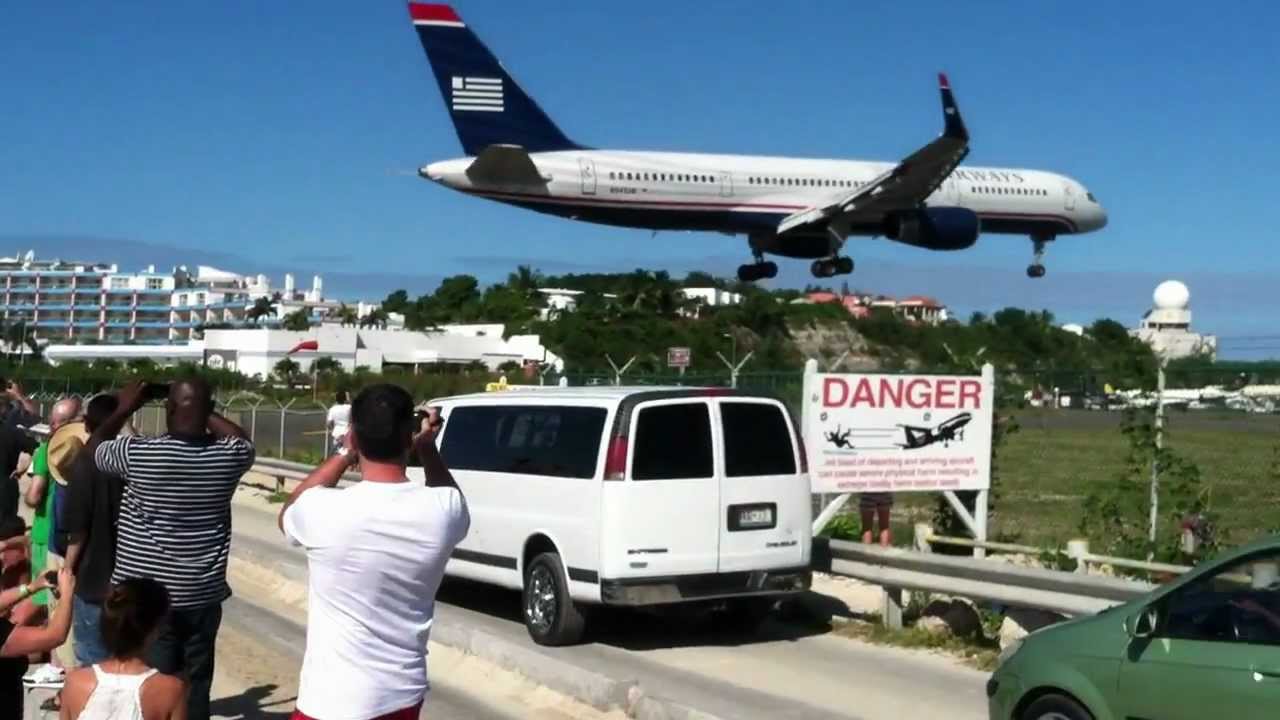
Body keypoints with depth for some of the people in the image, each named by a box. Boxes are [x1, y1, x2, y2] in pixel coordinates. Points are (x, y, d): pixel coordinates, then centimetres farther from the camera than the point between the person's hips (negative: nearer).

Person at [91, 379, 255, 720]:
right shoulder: (229, 456, -7)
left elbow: (94, 446, 7)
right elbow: (243, 439, 19)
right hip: (203, 595, 2)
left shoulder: (138, 452, -14)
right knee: (197, 685, 11)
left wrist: (125, 408, 17)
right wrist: (203, 411, 18)